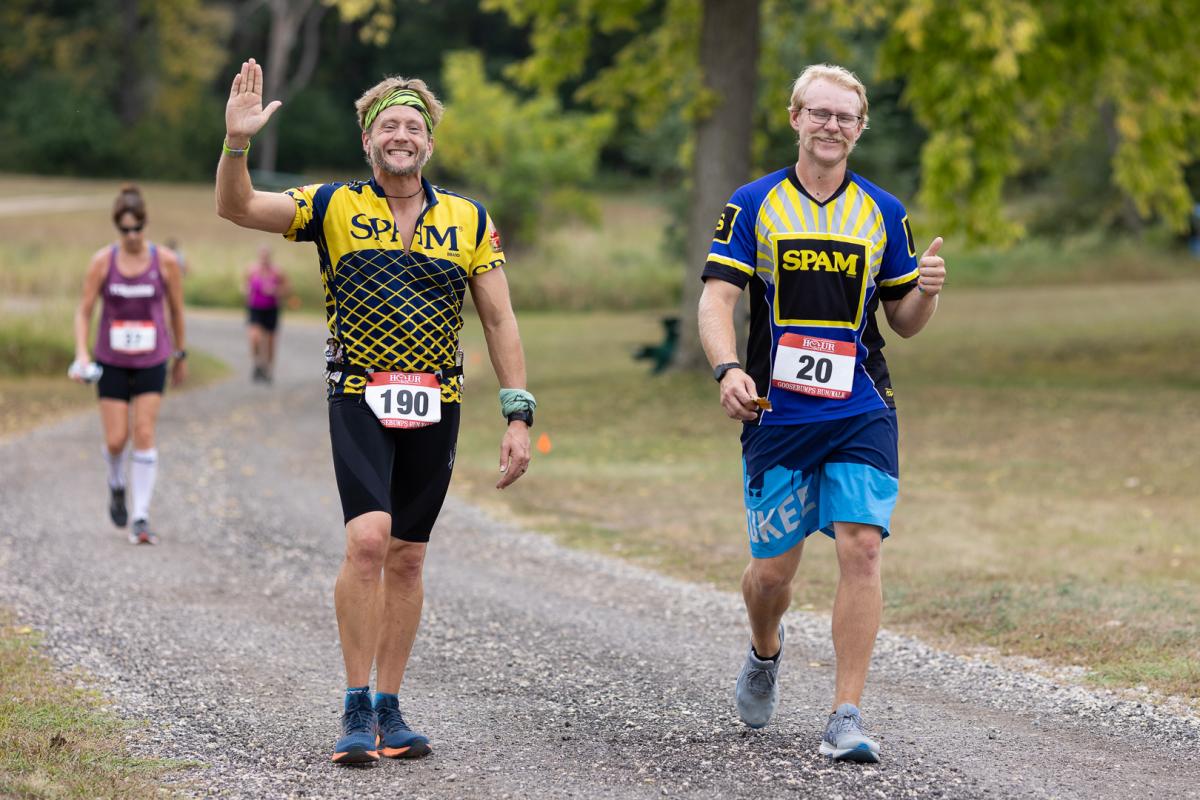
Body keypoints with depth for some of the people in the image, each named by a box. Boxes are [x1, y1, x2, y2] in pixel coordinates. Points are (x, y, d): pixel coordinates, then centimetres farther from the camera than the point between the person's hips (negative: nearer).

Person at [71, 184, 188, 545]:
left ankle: (141, 519, -5)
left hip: (152, 362, 0)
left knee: (144, 435, -8)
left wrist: (180, 355, 13)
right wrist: (81, 354, -14)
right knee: (116, 440, -1)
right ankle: (117, 485, 33)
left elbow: (176, 310, 6)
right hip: (111, 362, 0)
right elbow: (84, 311, -2)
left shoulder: (165, 261, -6)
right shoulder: (103, 261, -6)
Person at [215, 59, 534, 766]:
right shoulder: (335, 207, 2)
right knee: (368, 540, -18)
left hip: (435, 406, 3)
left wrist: (519, 416, 0)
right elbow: (238, 208, -7)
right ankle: (357, 710, -10)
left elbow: (500, 320, 6)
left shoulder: (470, 221, 6)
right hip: (360, 397, -2)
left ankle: (389, 710, 17)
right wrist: (237, 142, -26)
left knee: (407, 559, 8)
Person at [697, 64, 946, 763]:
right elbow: (718, 297, -4)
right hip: (777, 415, -1)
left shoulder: (884, 213, 8)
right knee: (773, 569, 5)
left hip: (862, 415, 1)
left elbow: (903, 321, 13)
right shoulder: (754, 204, 3)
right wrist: (728, 369, -21)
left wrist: (926, 291, -10)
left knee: (862, 549, -13)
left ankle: (846, 718, -10)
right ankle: (766, 654, 40)